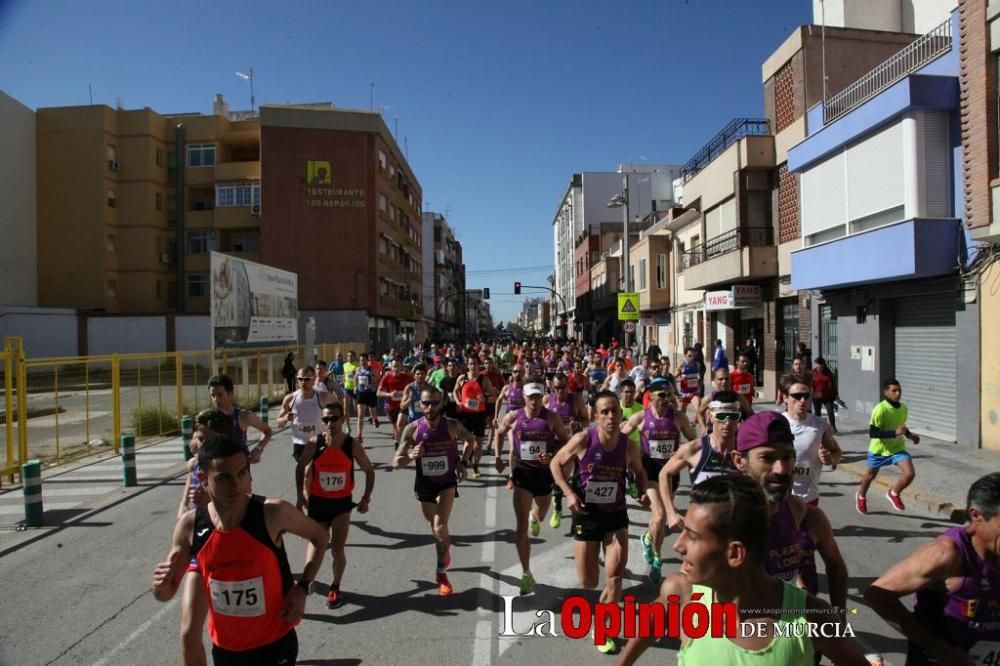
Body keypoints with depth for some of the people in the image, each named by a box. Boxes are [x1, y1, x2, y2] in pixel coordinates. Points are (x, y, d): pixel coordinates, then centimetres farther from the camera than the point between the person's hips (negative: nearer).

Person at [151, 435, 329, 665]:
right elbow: (166, 595, 1)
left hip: (275, 644, -3)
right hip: (224, 647, 4)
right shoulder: (190, 525, -12)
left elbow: (319, 537, -2)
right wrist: (161, 585, -22)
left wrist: (302, 587, -12)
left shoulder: (273, 513, -21)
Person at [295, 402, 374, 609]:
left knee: (337, 549, -4)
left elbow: (369, 471, 1)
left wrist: (366, 499, -4)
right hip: (317, 502, 1)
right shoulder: (315, 443, -12)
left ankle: (335, 588, 19)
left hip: (342, 503, -1)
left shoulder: (352, 445, -12)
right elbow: (300, 467, 4)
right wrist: (300, 496, 1)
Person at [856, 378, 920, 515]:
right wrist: (895, 433, -35)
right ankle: (861, 496, 49)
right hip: (878, 449, -4)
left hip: (897, 448, 4)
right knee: (871, 474, 18)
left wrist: (910, 435, 0)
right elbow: (872, 433, -29)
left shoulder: (904, 408, -6)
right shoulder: (880, 409, -27)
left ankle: (894, 493, 14)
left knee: (910, 473, -16)